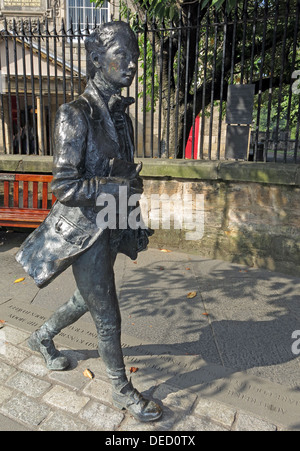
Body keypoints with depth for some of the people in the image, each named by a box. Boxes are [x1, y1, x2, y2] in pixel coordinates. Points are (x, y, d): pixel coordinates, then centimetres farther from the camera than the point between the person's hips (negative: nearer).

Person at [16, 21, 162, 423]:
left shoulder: (120, 113, 7)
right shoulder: (75, 115, -17)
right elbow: (65, 187, -21)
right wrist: (117, 187, -18)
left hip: (111, 226, 8)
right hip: (83, 230, -8)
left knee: (88, 299, 24)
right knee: (108, 317, 6)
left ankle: (42, 338, 53)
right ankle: (122, 391, 31)